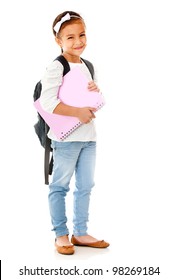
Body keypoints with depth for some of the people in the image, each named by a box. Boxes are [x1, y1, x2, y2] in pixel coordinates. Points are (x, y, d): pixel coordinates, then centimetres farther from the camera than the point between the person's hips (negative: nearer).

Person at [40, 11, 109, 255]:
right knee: (60, 186, 4)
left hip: (89, 136, 8)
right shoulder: (56, 68, -11)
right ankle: (61, 235, 16)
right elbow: (47, 102, -22)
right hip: (66, 137, -8)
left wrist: (97, 92, -3)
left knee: (85, 186, 13)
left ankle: (80, 233, 25)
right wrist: (77, 112, -25)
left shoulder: (88, 67, 13)